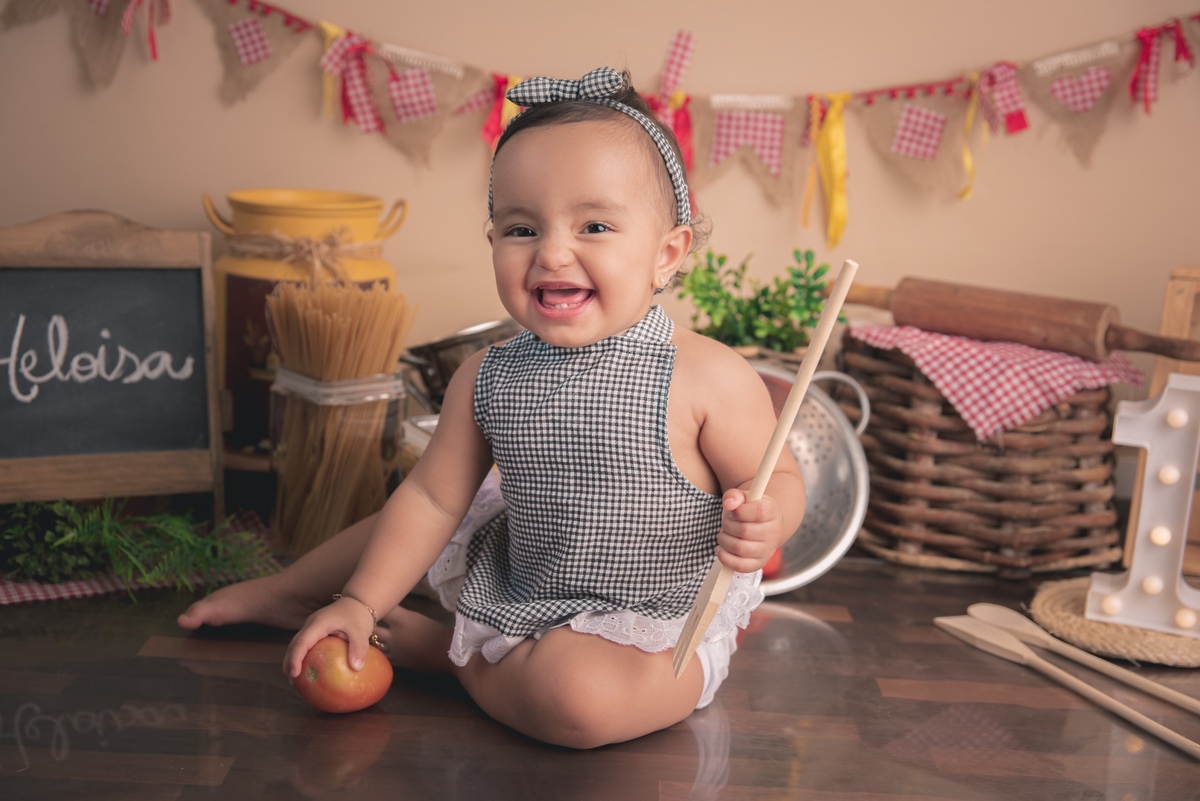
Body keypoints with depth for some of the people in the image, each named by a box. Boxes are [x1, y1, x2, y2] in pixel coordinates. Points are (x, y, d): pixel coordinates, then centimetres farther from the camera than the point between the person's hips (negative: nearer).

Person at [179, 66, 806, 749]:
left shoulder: (711, 378, -22)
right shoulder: (487, 379, -6)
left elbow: (780, 480, -10)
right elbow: (432, 498, 2)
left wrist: (759, 521, -33)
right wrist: (359, 603, -3)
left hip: (653, 631, -5)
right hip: (520, 586, 5)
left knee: (576, 691, -35)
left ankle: (445, 651, -5)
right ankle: (287, 594, 44)